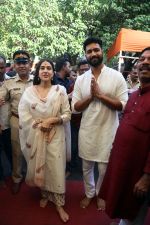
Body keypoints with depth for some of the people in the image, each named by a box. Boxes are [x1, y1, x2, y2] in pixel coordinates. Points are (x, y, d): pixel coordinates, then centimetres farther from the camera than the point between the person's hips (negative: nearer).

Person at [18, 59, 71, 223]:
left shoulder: (60, 90, -3)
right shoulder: (29, 91, 0)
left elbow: (67, 114, -3)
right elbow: (23, 117, -4)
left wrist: (52, 120, -17)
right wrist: (40, 124, -14)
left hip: (55, 136, -1)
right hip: (36, 136, 2)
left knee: (56, 168, 3)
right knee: (40, 167, 15)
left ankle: (59, 204, 21)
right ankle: (45, 195, 39)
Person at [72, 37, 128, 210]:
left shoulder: (116, 76, -8)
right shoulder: (80, 79, 1)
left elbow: (123, 105, -12)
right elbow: (75, 107, -1)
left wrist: (100, 95, -20)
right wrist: (91, 96, -17)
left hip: (107, 131, -2)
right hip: (86, 131, 3)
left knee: (104, 169, 13)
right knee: (86, 167, 18)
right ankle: (89, 193, 43)